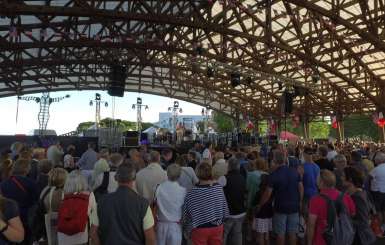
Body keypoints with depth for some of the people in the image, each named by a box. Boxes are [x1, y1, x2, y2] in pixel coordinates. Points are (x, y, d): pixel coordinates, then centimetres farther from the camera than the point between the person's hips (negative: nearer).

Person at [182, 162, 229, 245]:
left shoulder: (192, 193, -18)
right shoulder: (219, 187, -10)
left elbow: (186, 214, -9)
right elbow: (225, 208, 0)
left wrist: (188, 229, 7)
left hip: (199, 229, -2)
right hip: (217, 227, 3)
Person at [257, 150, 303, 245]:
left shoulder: (273, 175, -17)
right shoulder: (295, 172, -3)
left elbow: (268, 193, -16)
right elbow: (301, 188, 3)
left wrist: (259, 205, -3)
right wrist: (299, 202, 16)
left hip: (281, 207, -4)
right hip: (294, 207, 5)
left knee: (280, 233, 10)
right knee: (292, 233, 16)